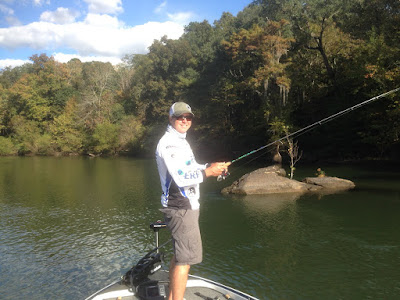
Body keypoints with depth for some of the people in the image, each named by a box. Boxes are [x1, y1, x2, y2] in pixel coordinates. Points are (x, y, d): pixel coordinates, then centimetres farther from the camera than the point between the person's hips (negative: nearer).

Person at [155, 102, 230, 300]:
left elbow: (189, 169, 23)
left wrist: (210, 166, 8)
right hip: (181, 208, -11)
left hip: (185, 205, 11)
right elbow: (181, 178, -23)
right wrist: (208, 172, -22)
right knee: (185, 258, -8)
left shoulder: (180, 141, 17)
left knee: (179, 254, 19)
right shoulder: (168, 143, -16)